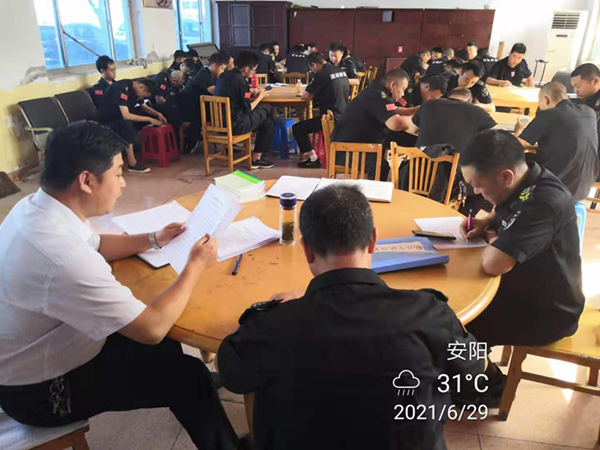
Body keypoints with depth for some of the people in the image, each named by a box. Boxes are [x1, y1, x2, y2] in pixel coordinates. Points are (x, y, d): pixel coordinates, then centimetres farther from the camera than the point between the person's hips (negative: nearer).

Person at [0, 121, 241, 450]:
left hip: (37, 355, 9)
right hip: (41, 390, -8)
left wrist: (153, 240, 3)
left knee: (166, 348, 18)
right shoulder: (62, 258, -39)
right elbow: (152, 328, -32)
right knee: (189, 377, -2)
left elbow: (93, 246, 13)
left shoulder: (34, 207, -8)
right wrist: (195, 265, -19)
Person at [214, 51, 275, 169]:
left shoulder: (224, 75, 7)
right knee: (268, 122, 8)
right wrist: (260, 97, 4)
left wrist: (251, 95, 12)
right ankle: (256, 159, 10)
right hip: (233, 124, -9)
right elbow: (248, 109, -12)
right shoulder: (240, 81, -19)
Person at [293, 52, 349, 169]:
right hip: (344, 117, 9)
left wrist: (313, 93, 7)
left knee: (297, 128, 1)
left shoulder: (321, 74, -15)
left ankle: (313, 159, 1)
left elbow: (305, 96, -14)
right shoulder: (342, 71, 9)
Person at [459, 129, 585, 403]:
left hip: (547, 312, -9)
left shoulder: (544, 202, -34)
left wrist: (492, 239, -16)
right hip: (526, 287, 9)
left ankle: (490, 387, 21)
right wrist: (484, 224, -3)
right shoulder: (524, 183, -5)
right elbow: (507, 217, 18)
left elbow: (492, 263, -37)